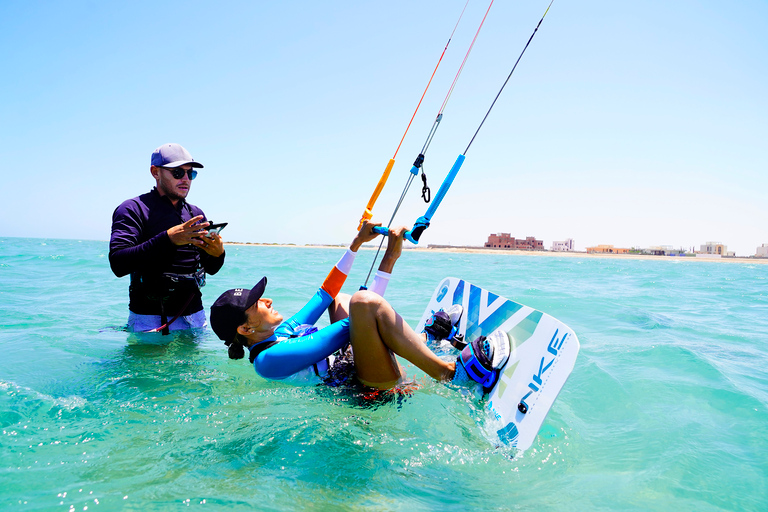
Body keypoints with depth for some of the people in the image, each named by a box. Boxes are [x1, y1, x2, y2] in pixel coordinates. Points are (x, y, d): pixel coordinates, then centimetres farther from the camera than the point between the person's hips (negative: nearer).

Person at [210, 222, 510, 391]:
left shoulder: (280, 333, 10)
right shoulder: (267, 359, -20)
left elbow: (326, 293, 17)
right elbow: (358, 316, -23)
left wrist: (356, 244, 17)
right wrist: (390, 257, -19)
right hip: (372, 392, -10)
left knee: (339, 301, 24)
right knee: (360, 303, -32)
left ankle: (423, 337, 16)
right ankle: (451, 374, -26)